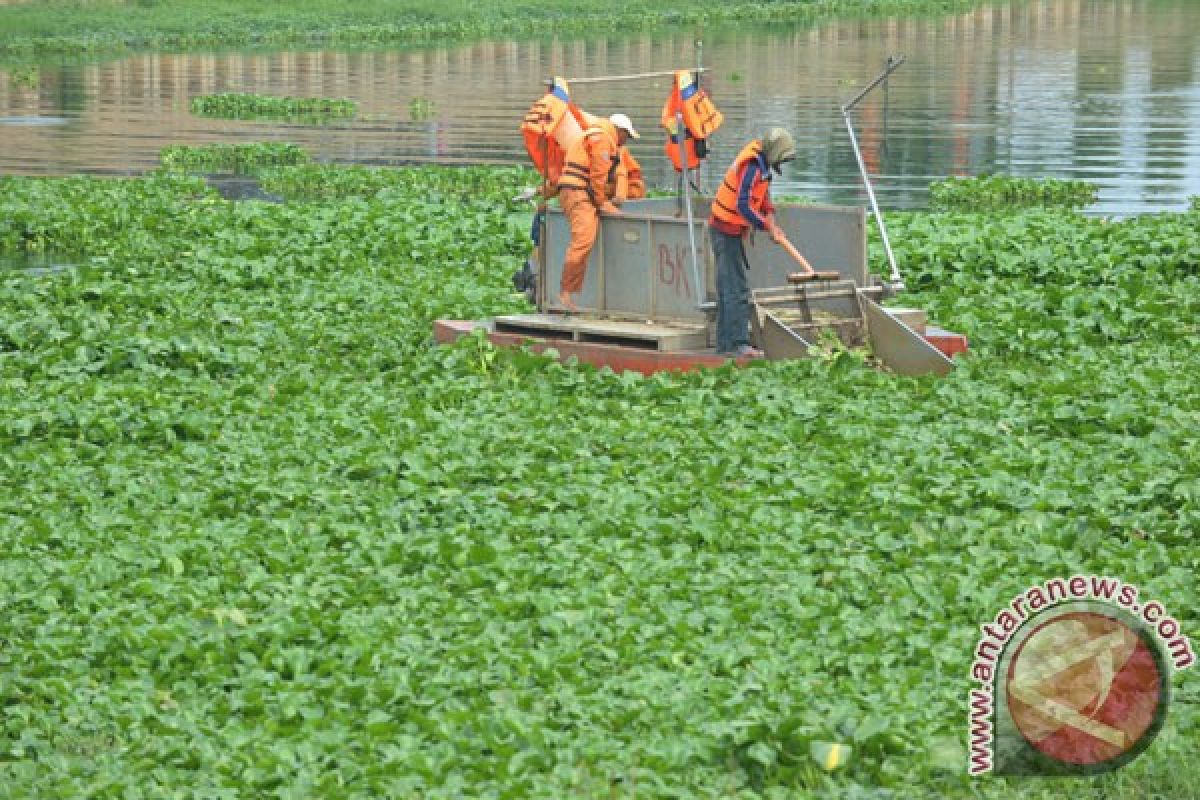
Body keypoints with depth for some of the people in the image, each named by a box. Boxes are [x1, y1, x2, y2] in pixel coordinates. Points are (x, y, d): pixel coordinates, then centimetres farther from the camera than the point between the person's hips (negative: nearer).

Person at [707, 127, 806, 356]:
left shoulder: (761, 163, 8)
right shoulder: (752, 167, -22)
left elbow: (763, 196, 18)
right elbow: (743, 206, -29)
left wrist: (771, 222, 3)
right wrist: (768, 228, -22)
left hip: (731, 231, 10)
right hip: (726, 231, -10)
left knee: (728, 288, 13)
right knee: (737, 289, -12)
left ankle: (725, 344, 18)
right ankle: (738, 343, -15)